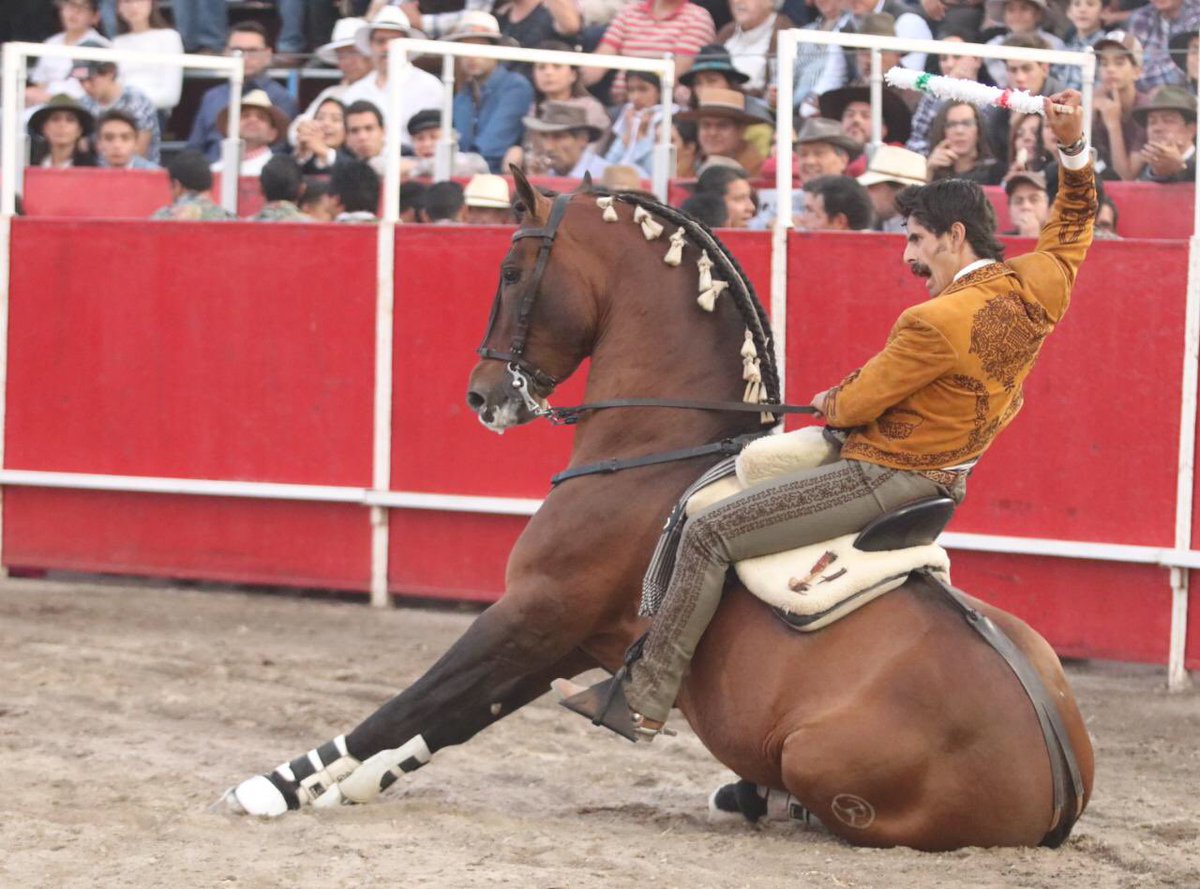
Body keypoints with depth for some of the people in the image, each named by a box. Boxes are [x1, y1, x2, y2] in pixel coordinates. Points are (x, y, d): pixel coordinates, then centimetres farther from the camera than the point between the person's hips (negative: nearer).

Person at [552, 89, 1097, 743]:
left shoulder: (938, 323, -26)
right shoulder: (1038, 289, -1)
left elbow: (857, 403, -15)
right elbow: (1074, 227, 21)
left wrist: (828, 404, 7)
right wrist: (1074, 149, 14)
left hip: (886, 476, -11)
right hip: (944, 480, 11)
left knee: (709, 534, -12)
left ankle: (642, 700, -11)